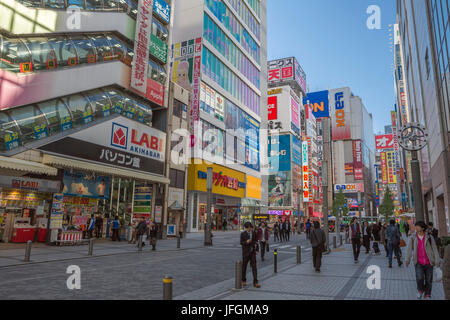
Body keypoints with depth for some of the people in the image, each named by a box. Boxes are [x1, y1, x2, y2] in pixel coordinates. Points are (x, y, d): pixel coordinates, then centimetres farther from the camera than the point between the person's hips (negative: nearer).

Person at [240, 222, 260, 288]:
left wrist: (257, 250, 3)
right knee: (244, 266, 8)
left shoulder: (254, 233, 2)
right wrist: (246, 242, -26)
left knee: (254, 266, -3)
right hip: (245, 252, -2)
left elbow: (256, 241, 9)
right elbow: (241, 243, -6)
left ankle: (255, 282, -1)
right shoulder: (243, 234, -7)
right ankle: (243, 281, 26)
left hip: (252, 252, 2)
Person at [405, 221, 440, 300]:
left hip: (428, 263, 0)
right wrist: (407, 259, -18)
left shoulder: (429, 237, -5)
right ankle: (420, 290, 14)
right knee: (419, 278, -16)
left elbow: (435, 249, -5)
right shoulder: (412, 237, -4)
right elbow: (409, 248, -8)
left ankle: (427, 295, 27)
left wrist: (437, 261, -14)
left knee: (428, 280, 5)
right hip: (419, 263, 0)